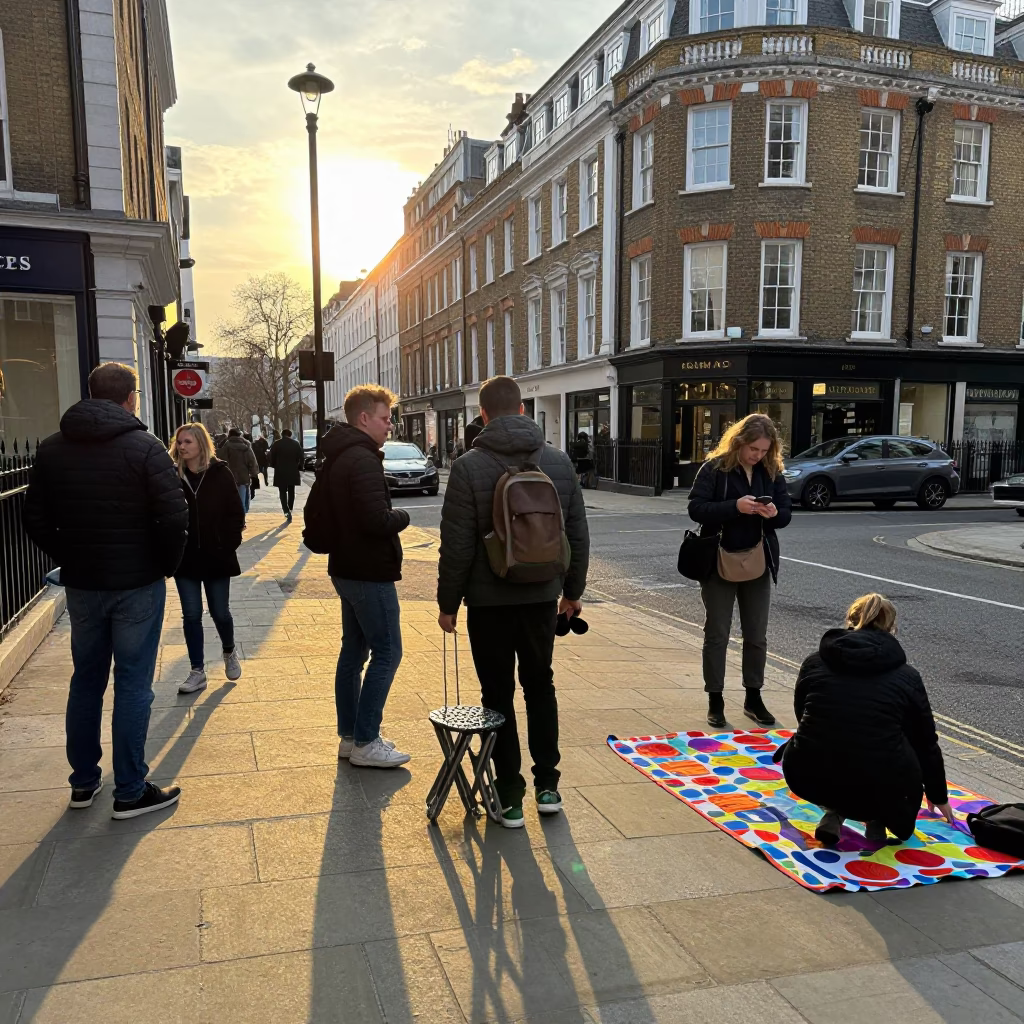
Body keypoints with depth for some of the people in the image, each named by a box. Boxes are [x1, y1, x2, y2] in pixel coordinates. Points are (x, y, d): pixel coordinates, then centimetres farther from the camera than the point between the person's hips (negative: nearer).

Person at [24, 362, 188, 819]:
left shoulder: (51, 450, 4)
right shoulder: (144, 447, -12)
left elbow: (36, 521, 6)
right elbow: (174, 516, -17)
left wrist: (70, 560, 13)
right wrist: (166, 563, -2)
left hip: (80, 585, 5)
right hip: (138, 584, -5)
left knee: (86, 680, 17)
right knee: (132, 684, 3)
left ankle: (83, 781, 28)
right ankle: (130, 791, 10)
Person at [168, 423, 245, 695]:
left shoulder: (220, 473, -5)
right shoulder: (173, 475, -2)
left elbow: (235, 513, -2)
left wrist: (230, 543, -9)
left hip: (216, 556, -1)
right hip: (185, 558, 1)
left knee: (220, 612, 8)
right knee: (191, 615, 5)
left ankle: (229, 653, 37)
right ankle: (197, 672, 16)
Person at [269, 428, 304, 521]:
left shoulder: (276, 444, -4)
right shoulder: (296, 444, 2)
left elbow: (271, 459, -3)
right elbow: (301, 459, -1)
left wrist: (276, 466, 14)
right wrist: (299, 468, 10)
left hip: (280, 472, -2)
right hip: (293, 472, 2)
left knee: (282, 492, 0)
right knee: (291, 491, 16)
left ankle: (286, 511, -17)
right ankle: (289, 509, 26)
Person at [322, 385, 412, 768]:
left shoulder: (338, 457, 13)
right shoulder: (363, 459, -20)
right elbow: (378, 519, -29)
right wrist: (402, 516, -8)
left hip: (347, 569, 10)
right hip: (370, 572, -10)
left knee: (354, 651, 15)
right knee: (387, 652, -2)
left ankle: (349, 736, 25)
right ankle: (365, 743, 3)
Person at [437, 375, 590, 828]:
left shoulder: (469, 466, -11)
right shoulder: (559, 461, 2)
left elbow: (457, 545, -13)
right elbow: (578, 535, 6)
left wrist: (448, 602, -2)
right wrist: (573, 590, 16)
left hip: (490, 599, -4)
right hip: (542, 596, 4)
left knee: (498, 694, 7)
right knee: (540, 685, 19)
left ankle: (510, 796, 14)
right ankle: (547, 785, 25)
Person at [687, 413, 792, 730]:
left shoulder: (772, 471, 3)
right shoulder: (715, 468, -9)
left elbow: (786, 513, 6)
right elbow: (695, 508, -16)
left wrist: (774, 513, -18)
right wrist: (735, 506, -28)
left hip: (758, 564, 4)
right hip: (719, 562, -4)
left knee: (757, 635, 11)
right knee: (717, 635, 4)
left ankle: (753, 698, 25)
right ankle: (715, 701, 14)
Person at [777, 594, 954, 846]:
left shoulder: (814, 662, 12)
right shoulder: (907, 676, 9)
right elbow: (926, 742, 21)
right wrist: (938, 796, 38)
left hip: (808, 779, 1)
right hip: (878, 788, -1)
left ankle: (833, 812, 14)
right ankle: (878, 820, 13)